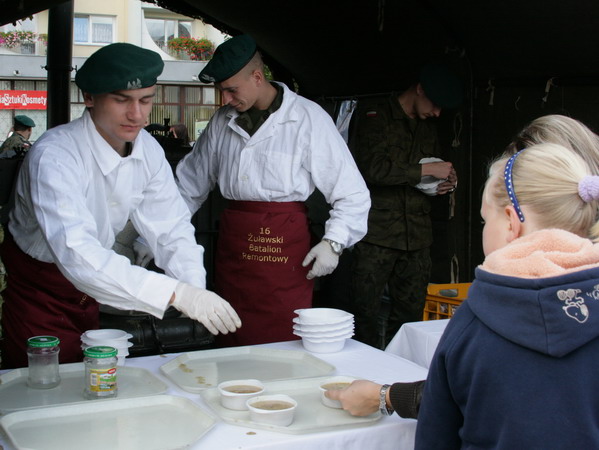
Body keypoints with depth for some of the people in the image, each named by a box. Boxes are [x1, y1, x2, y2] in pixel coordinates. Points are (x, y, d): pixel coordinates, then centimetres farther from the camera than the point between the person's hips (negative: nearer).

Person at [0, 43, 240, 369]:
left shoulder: (148, 150, -10)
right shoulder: (54, 156, -32)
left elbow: (171, 230, -10)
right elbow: (76, 254, -44)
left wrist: (195, 292, -30)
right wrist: (176, 293, -52)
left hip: (88, 290, 6)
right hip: (37, 291, -6)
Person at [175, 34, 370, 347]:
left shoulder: (308, 119, -4)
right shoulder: (222, 121, 11)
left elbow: (352, 193, -3)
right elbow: (190, 184, 21)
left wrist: (333, 242, -14)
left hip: (285, 244, -4)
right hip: (233, 243, 5)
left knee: (285, 343, -8)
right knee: (233, 343, 4)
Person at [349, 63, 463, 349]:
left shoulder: (427, 127, 21)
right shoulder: (373, 114, -1)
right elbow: (372, 167, -15)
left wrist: (446, 183, 11)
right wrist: (426, 169, -14)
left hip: (417, 238, 6)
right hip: (376, 235, -6)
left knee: (409, 317, 4)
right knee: (366, 316, -5)